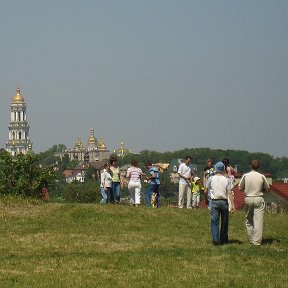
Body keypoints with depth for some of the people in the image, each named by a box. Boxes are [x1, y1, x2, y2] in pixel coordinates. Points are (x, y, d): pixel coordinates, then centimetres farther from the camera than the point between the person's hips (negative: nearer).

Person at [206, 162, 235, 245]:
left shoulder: (211, 179, 0)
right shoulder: (226, 180, 1)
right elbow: (229, 193, -4)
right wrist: (232, 204, -5)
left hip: (214, 201, -1)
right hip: (224, 201, 1)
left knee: (214, 221, -1)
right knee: (224, 221, 12)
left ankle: (215, 239, -14)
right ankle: (223, 239, 16)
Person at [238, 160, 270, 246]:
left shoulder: (245, 176, -5)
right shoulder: (262, 176, -7)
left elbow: (240, 187, 0)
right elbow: (267, 188, 1)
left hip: (248, 199, 2)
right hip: (258, 199, -2)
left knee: (249, 221, 16)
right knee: (258, 221, 0)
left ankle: (251, 239, 19)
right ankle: (257, 241, -4)